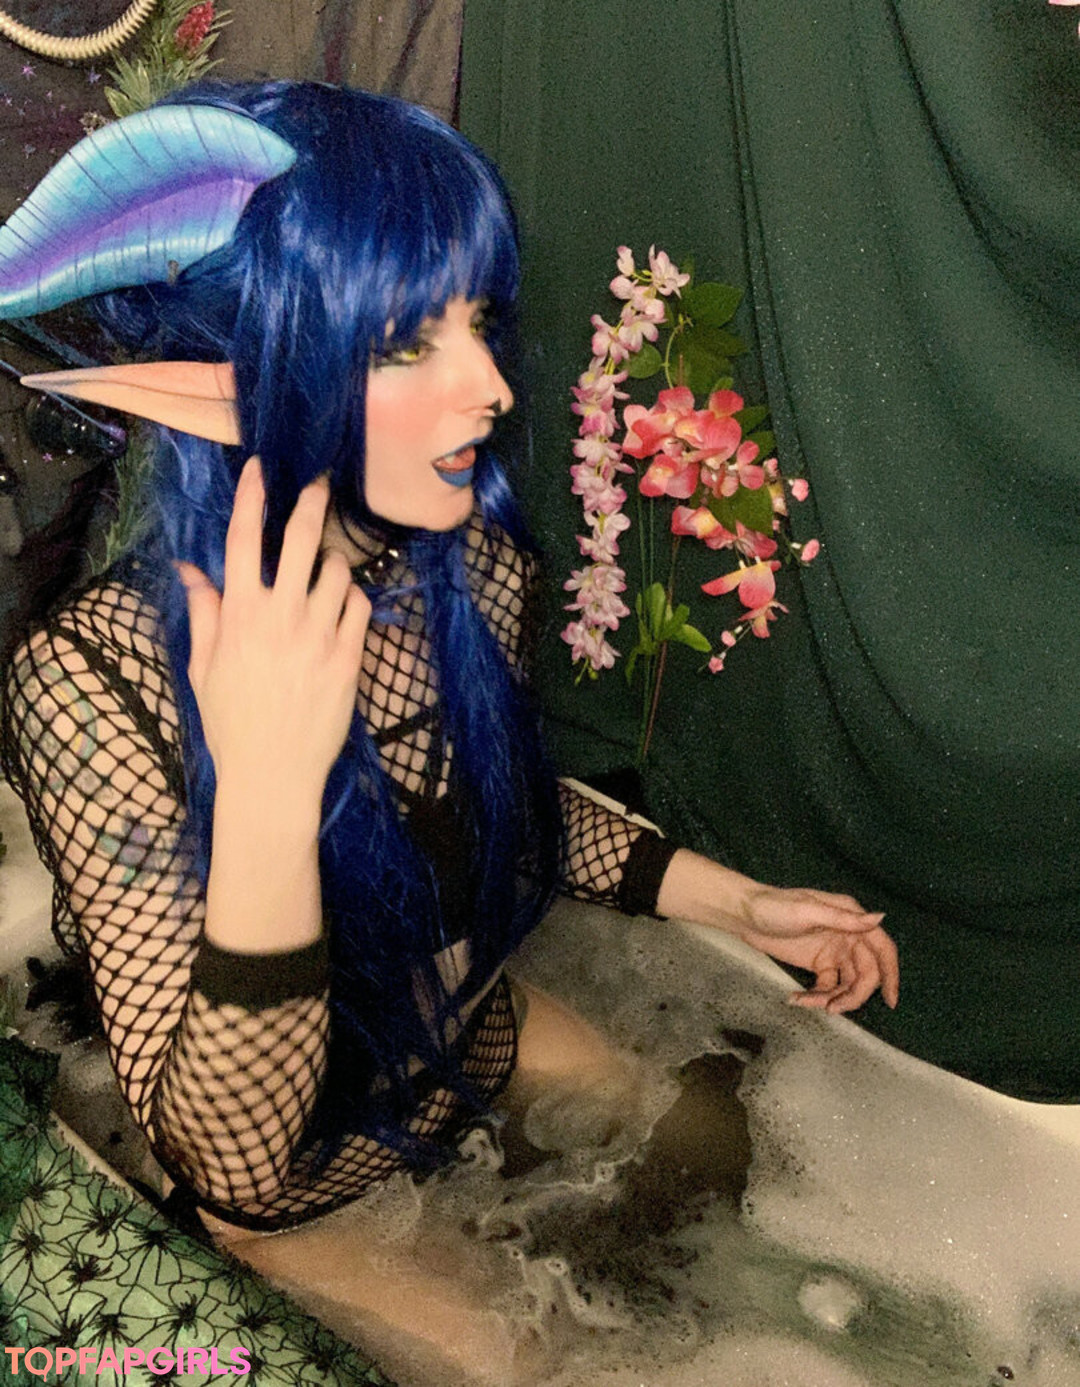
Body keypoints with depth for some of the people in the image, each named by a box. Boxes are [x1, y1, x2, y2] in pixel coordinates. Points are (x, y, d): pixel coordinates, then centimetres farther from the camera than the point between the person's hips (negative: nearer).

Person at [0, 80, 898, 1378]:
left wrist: (736, 902, -2)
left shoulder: (473, 563, -18)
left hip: (469, 1035, 5)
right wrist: (267, 794, -46)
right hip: (302, 1191, -4)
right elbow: (232, 1166, -33)